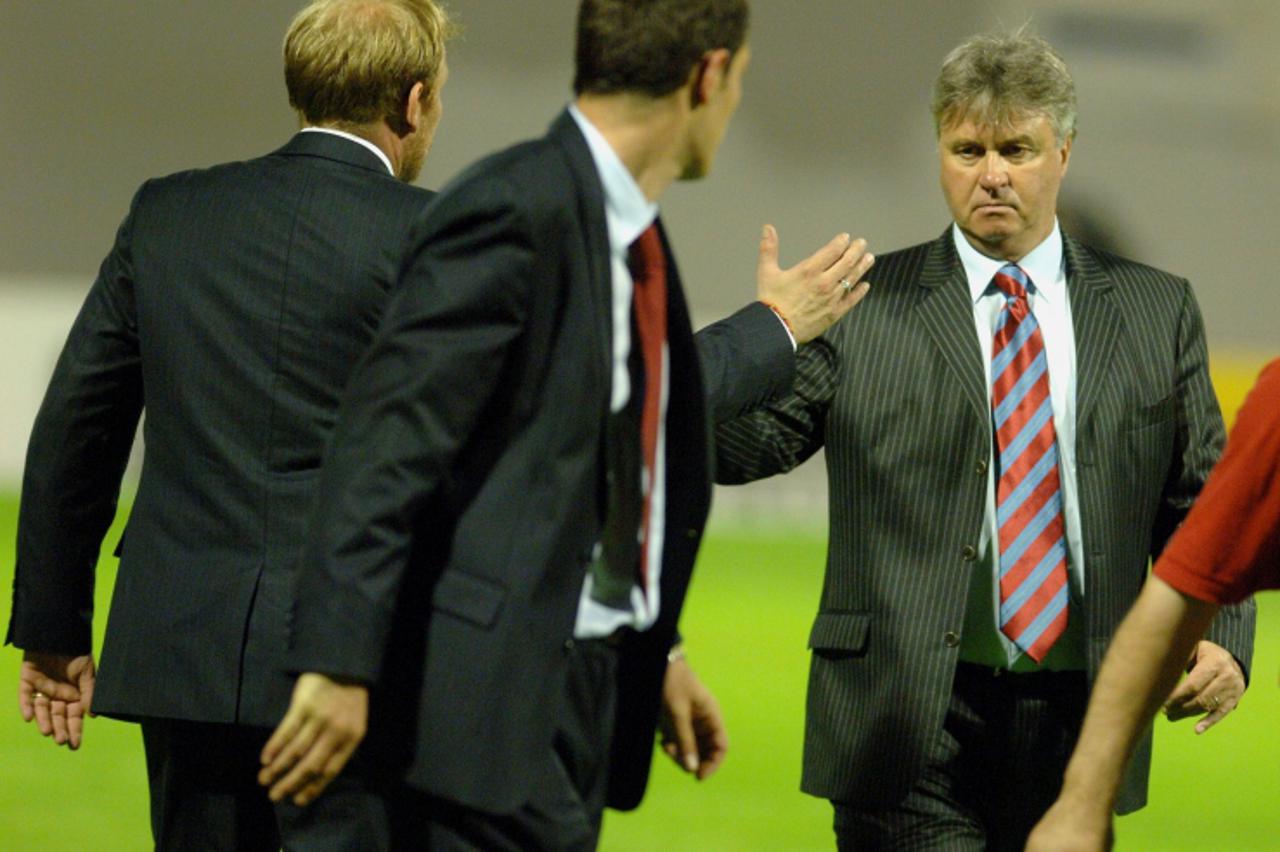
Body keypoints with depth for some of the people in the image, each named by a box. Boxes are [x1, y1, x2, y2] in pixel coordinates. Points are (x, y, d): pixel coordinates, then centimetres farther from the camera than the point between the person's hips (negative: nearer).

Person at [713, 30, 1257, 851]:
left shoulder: (1155, 311, 12)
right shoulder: (865, 307, 5)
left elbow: (1200, 505, 11)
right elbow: (752, 443, -4)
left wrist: (1221, 637, -6)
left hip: (1076, 721, 2)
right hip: (912, 720, -2)